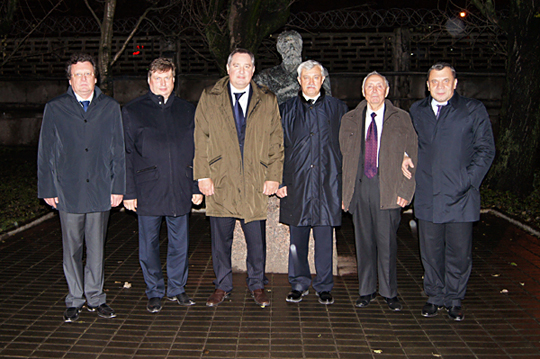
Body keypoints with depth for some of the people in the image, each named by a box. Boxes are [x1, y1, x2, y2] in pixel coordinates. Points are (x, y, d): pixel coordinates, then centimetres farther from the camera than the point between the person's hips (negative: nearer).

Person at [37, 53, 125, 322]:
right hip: (67, 191, -1)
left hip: (100, 191, 1)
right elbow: (45, 153, 6)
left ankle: (95, 298, 22)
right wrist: (47, 188, 1)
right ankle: (74, 301, 20)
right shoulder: (55, 109, 5)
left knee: (97, 248, 8)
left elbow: (118, 151, 7)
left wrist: (118, 187, 2)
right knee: (72, 249, 7)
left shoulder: (111, 108, 7)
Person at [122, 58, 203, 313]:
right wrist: (128, 191, -5)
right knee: (149, 244, 6)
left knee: (179, 243, 9)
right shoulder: (132, 112, 3)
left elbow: (195, 152, 12)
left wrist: (197, 186, 6)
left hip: (180, 190, 2)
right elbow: (126, 154, 1)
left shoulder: (187, 111, 10)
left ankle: (177, 288, 25)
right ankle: (154, 292, 22)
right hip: (148, 191, -2)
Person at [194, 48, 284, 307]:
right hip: (220, 182, 0)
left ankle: (257, 286, 24)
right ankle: (222, 286, 25)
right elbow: (200, 139, 4)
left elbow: (276, 141, 6)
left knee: (256, 239, 5)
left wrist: (273, 177, -1)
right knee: (220, 239, 8)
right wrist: (203, 175, -3)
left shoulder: (267, 101, 8)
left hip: (255, 183, 0)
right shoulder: (209, 98, 6)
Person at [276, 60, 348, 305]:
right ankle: (299, 285, 21)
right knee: (297, 237, 7)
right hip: (296, 184, 1)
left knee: (324, 238, 3)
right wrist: (279, 181, 1)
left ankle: (324, 287, 17)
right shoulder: (286, 110, 9)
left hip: (327, 184, -1)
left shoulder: (338, 109, 7)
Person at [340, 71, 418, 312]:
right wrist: (343, 192, 3)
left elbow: (412, 157, 3)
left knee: (387, 242, 0)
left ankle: (389, 292, 14)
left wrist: (405, 190, -6)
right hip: (359, 187, 2)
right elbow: (343, 157, 11)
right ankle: (366, 290, 20)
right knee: (364, 241, 7)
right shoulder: (349, 120, 12)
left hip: (388, 189, -2)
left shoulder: (401, 119, 6)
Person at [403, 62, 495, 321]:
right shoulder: (417, 111, 13)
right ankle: (434, 297, 26)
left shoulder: (474, 110, 3)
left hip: (460, 196, -2)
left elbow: (486, 150, 1)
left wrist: (468, 181, -8)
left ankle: (454, 300, 21)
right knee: (431, 251, 10)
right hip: (427, 196, 2)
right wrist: (407, 158, 6)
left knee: (459, 252, 4)